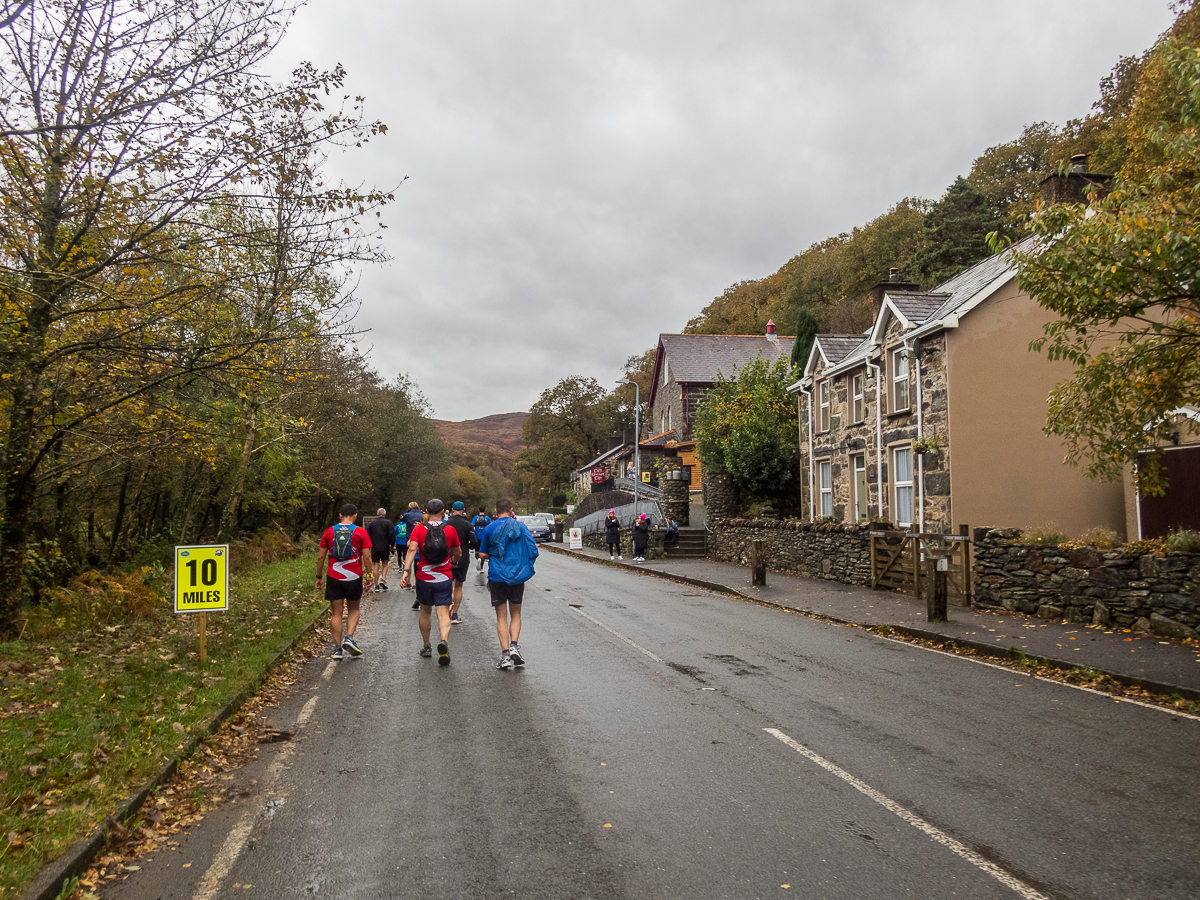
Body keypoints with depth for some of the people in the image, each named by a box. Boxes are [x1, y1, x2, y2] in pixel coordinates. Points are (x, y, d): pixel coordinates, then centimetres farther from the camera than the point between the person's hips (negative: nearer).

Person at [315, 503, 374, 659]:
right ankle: (349, 638, -2)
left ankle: (337, 648, 7)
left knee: (336, 613, 8)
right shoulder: (360, 532, -3)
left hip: (334, 578, 1)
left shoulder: (329, 531, 2)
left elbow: (321, 556, 4)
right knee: (353, 610, 17)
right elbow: (367, 556, -7)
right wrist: (369, 575, 3)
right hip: (354, 577, -1)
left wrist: (319, 577, 11)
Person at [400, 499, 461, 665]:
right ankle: (444, 641, -29)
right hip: (444, 577, -1)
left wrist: (406, 571, -20)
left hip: (424, 577, 1)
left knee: (425, 611, 18)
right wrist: (453, 561, 32)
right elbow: (458, 553, 11)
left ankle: (426, 647, 27)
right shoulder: (450, 530, 0)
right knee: (443, 613, -3)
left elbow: (412, 549, -16)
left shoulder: (418, 529, -2)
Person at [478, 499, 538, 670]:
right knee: (515, 614, 15)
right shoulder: (520, 527, -1)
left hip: (497, 577, 0)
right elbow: (533, 551, -3)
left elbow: (482, 554, 3)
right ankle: (514, 646, -5)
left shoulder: (490, 528, -1)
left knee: (501, 617, 8)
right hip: (517, 577, 0)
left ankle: (505, 653, -1)